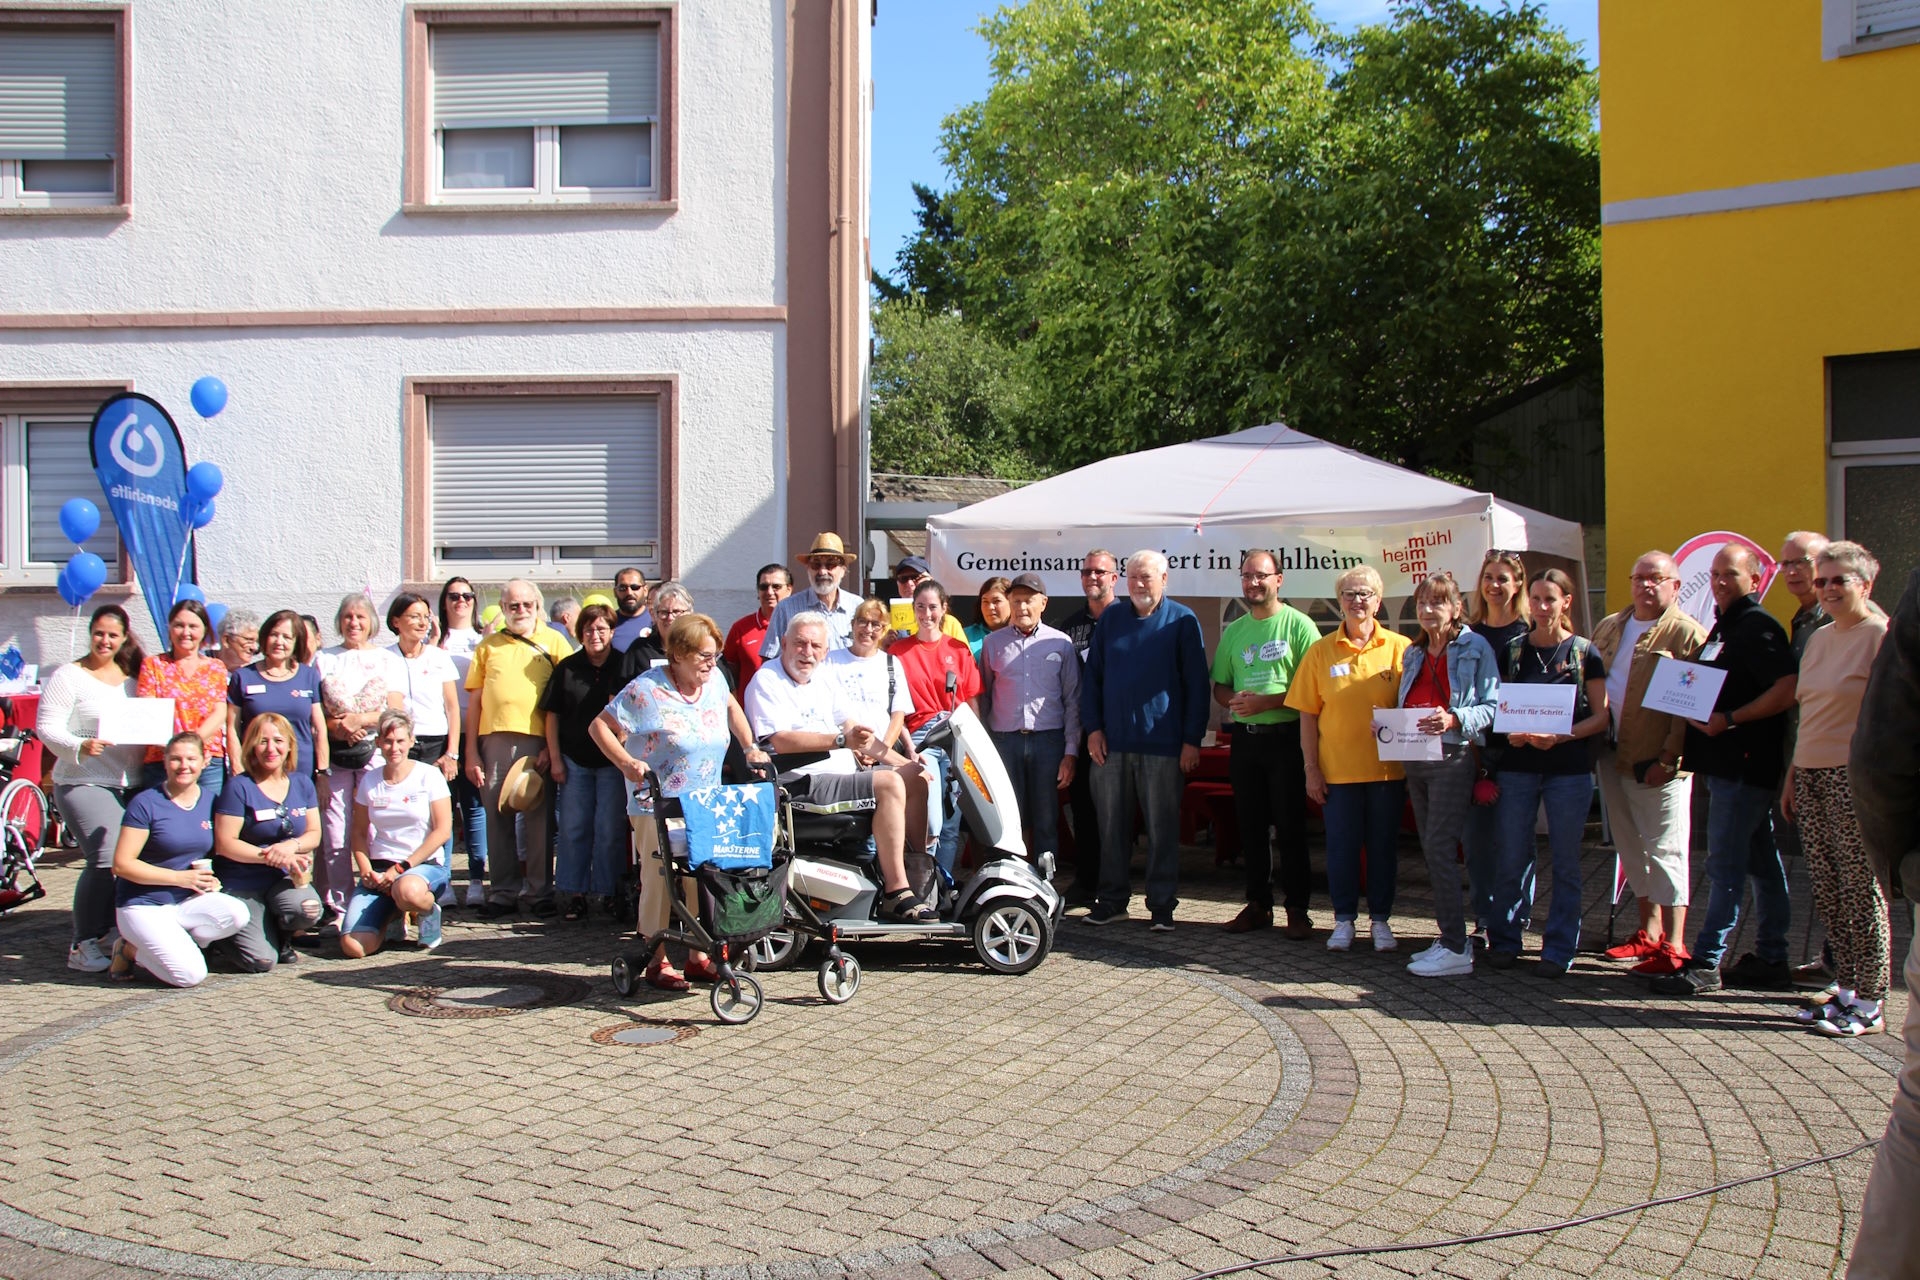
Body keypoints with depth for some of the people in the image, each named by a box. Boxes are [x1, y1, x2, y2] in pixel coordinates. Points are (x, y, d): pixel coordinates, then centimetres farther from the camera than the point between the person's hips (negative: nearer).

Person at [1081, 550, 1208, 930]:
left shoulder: (1182, 621, 2)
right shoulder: (1111, 618, 11)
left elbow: (1196, 683, 0)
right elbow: (1092, 676, 12)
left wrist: (1192, 739, -5)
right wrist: (1093, 728, 2)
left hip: (1162, 744, -3)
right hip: (1111, 742, 3)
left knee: (1162, 828, 2)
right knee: (1111, 825, 7)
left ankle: (1162, 905, 10)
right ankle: (1113, 899, 17)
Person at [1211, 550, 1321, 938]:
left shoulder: (1298, 624, -4)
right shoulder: (1234, 631, 13)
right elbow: (1219, 686, 18)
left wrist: (1266, 702, -17)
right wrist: (1234, 700, -4)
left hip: (1285, 737, -5)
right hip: (1244, 738, 5)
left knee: (1290, 826, -2)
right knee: (1250, 826, 9)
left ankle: (1297, 909, 6)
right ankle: (1258, 904, 19)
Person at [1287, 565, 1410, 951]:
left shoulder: (1400, 648, 1)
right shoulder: (1321, 651, 2)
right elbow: (1307, 714, 3)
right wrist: (1311, 769, -2)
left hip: (1387, 769, 0)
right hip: (1337, 769, 0)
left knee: (1383, 845, 8)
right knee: (1341, 845, 6)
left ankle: (1381, 920, 21)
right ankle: (1344, 920, 19)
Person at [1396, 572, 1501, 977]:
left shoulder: (1475, 648, -4)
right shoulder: (1413, 654, 17)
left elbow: (1492, 706, -9)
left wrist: (1454, 719, -23)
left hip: (1453, 758, -7)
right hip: (1415, 761, 7)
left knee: (1439, 848, -12)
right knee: (1432, 851, 9)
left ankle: (1456, 950, -9)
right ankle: (1449, 935, 18)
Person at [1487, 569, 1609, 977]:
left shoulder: (1584, 652, 2)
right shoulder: (1512, 650, 8)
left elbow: (1601, 717, 0)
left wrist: (1560, 736, -15)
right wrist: (1511, 732, -9)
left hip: (1569, 767, -2)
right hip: (1517, 765, 2)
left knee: (1565, 862, 3)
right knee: (1511, 860, 3)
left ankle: (1558, 949, 11)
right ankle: (1505, 940, 15)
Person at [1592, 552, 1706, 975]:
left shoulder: (1686, 633, -9)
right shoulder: (1609, 628, 14)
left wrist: (1669, 758, -19)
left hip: (1658, 763, -7)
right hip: (1613, 756, 7)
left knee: (1664, 850, -4)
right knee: (1631, 846, 14)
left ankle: (1674, 946, 2)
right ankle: (1650, 932, 25)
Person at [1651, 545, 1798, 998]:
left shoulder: (1758, 628, -13)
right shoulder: (1724, 626, 18)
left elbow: (1788, 689, -24)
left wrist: (1729, 719, -24)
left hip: (1744, 765, -10)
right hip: (1727, 764, 10)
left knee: (1725, 865, -7)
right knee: (1760, 862, 13)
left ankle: (1705, 964, -4)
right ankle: (1770, 959, 19)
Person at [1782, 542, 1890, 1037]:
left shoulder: (1881, 636, -7)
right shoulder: (1818, 638, 17)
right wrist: (1792, 777, 19)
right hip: (1811, 775, 8)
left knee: (1861, 891, -3)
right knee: (1828, 892, 9)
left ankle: (1870, 1004, 4)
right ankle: (1846, 990, 18)